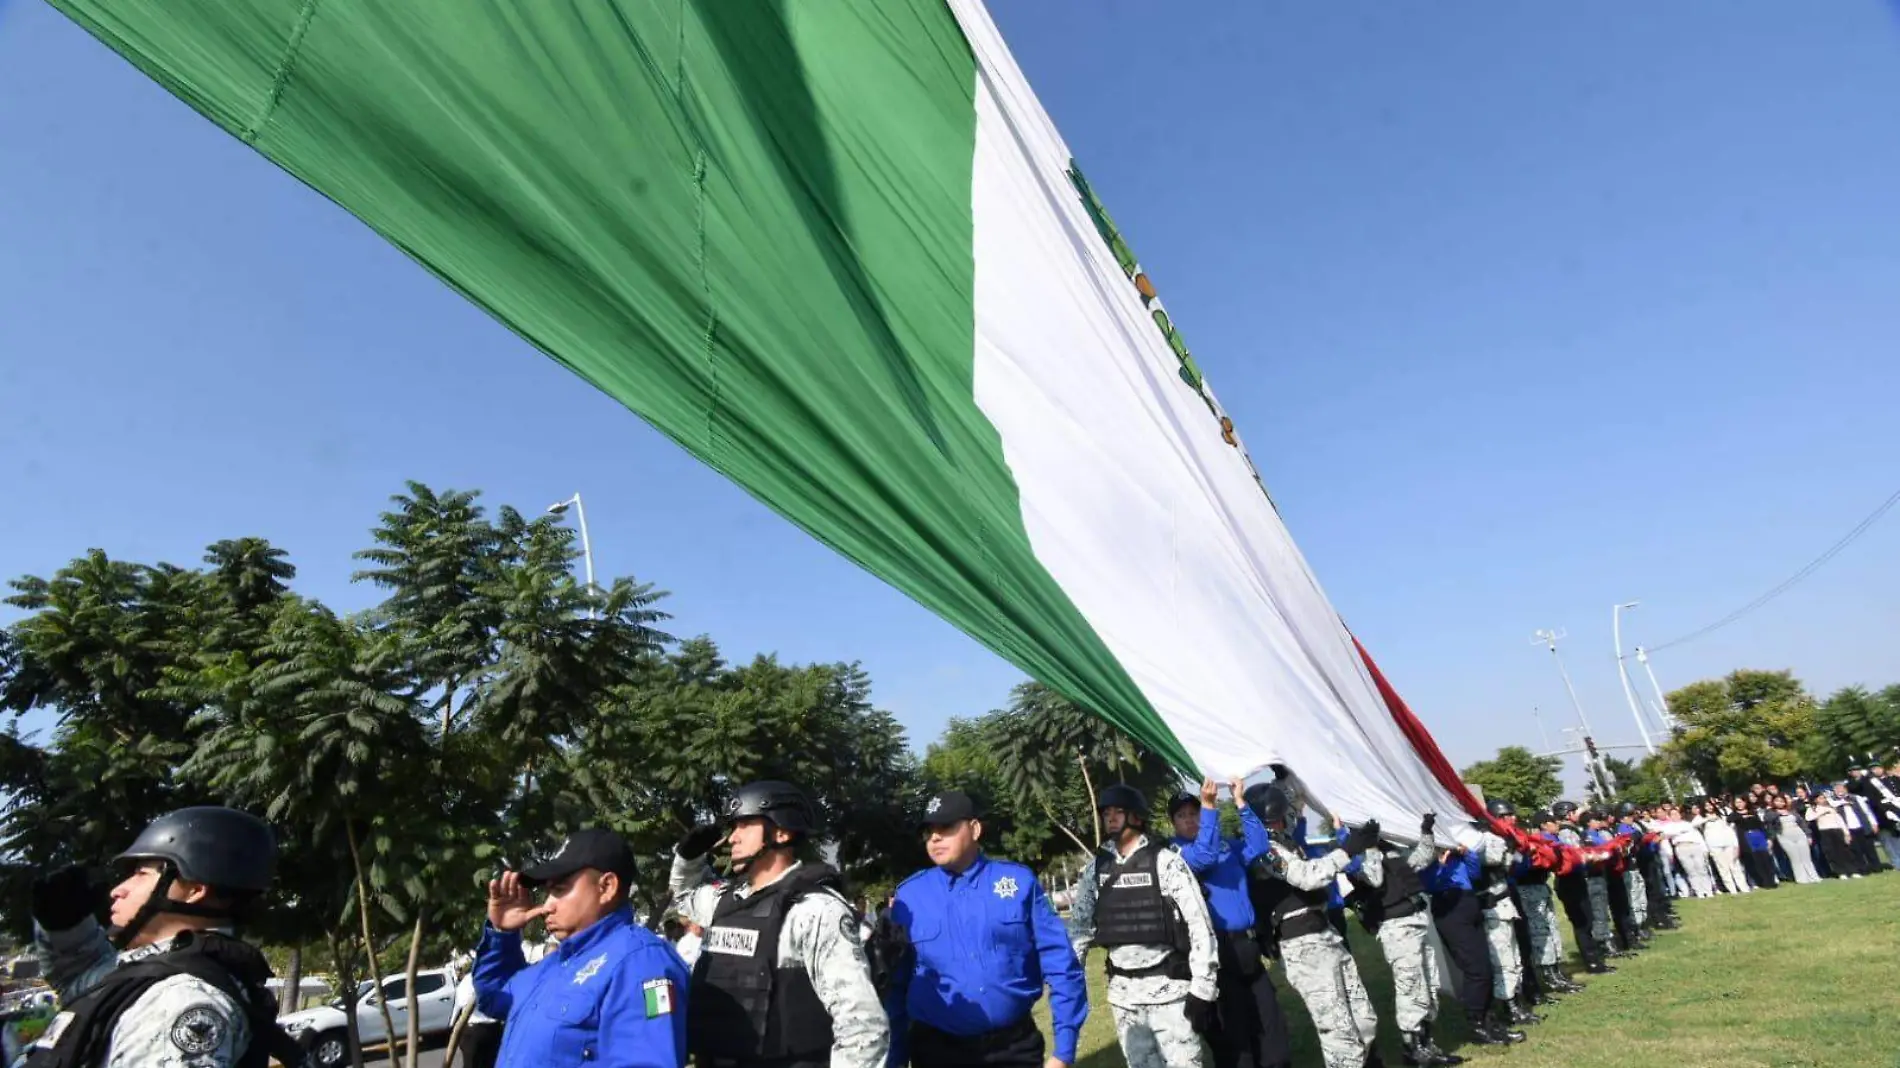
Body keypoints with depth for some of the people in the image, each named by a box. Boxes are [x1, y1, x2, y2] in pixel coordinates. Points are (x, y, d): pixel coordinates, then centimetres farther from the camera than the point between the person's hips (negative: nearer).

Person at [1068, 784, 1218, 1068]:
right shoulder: (1096, 867, 4)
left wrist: (1202, 989, -13)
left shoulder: (1165, 861, -9)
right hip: (1122, 992, 4)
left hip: (1169, 987, -4)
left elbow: (1200, 924, -10)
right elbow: (1079, 923, 8)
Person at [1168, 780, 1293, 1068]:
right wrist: (1209, 806, -26)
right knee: (1232, 1034, 3)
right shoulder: (1174, 853, -1)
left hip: (1247, 947, 5)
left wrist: (1240, 802, -4)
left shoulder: (1226, 845, 16)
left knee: (1271, 1027, 12)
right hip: (1218, 952, -5)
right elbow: (1203, 858, -20)